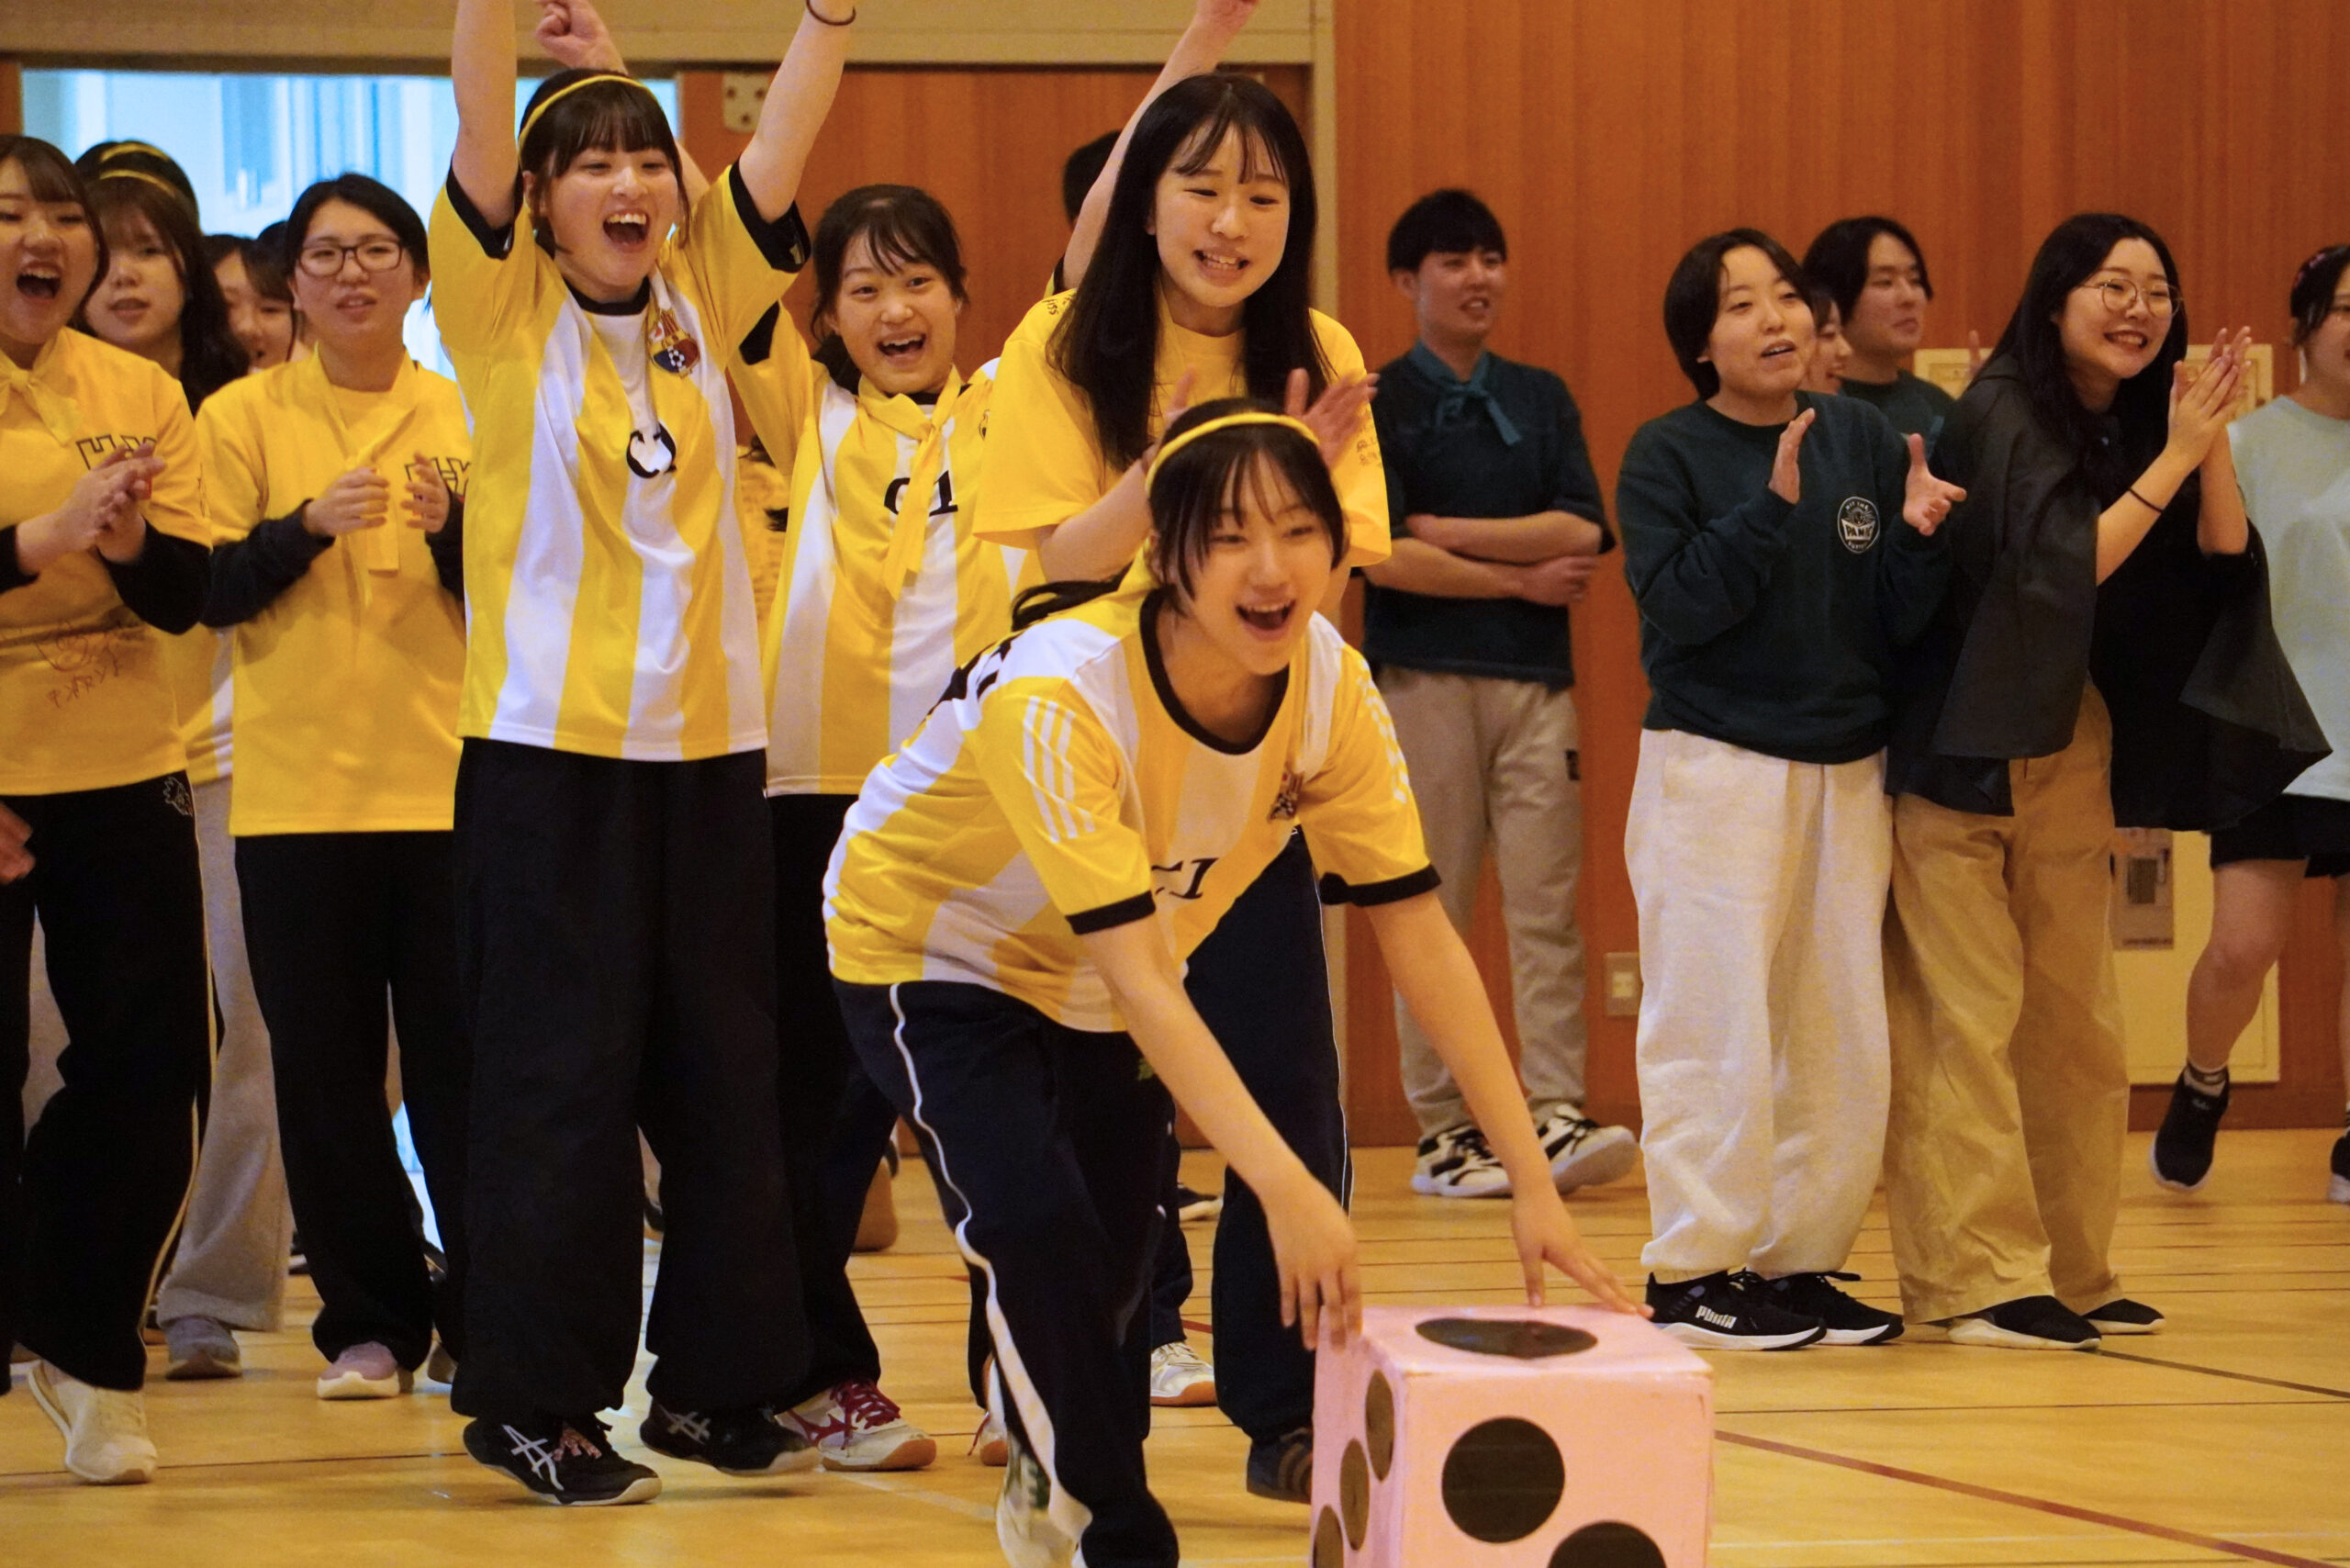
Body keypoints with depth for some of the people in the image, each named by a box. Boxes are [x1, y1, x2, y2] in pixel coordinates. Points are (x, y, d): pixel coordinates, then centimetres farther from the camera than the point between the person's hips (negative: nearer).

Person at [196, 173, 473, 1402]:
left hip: (446, 783, 0)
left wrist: (453, 531, -14)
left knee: (462, 1067, -3)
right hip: (295, 785, 0)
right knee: (325, 1071, 2)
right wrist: (307, 526, -15)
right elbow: (209, 592, 0)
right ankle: (368, 1322, 11)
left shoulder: (466, 418, 7)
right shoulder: (244, 418, 5)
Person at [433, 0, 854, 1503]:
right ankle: (535, 1397, 5)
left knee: (724, 1071, 7)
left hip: (708, 741, 4)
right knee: (560, 1073, -3)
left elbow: (788, 136, -2)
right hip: (550, 747, -4)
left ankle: (713, 1380, 17)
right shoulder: (507, 308, -2)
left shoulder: (703, 299, 8)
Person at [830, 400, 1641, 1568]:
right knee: (1038, 1232, -25)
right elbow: (1135, 978, -42)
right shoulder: (1058, 694, -39)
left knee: (1109, 1274, 11)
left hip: (1096, 985, 5)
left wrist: (1532, 1180, -22)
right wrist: (1286, 1191, -50)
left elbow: (1418, 936, -17)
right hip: (926, 944, -5)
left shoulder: (1331, 687, -22)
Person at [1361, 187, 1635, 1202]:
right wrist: (1519, 577, -6)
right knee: (1432, 910, 0)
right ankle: (1441, 1128, 3)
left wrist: (1450, 531, -6)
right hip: (1423, 675, -3)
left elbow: (1583, 531, 0)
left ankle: (1556, 1115, -8)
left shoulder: (1541, 400, 13)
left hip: (1537, 678, 3)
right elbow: (1381, 554, -10)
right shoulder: (1380, 404, 2)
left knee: (1547, 904, -5)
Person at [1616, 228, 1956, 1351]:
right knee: (1718, 1032, -6)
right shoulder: (1667, 455, -4)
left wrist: (1917, 536, -15)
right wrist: (1771, 508, -23)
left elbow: (1899, 624, 4)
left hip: (1847, 772, 5)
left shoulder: (1865, 440, 5)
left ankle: (1799, 1260, 14)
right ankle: (1693, 1272, 0)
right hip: (1714, 771, -5)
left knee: (1842, 1037, 6)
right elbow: (1673, 607, -16)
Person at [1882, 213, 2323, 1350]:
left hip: (2073, 750, 7)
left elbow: (2223, 555, 2)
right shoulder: (2002, 417, -13)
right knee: (1967, 1021, -8)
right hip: (1968, 746, -7)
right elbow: (2066, 563, -20)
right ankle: (1977, 1280, -10)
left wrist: (2213, 441, -11)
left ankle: (2070, 1273, 13)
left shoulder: (2132, 424, 7)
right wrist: (2174, 458, -18)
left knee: (2076, 1024, 8)